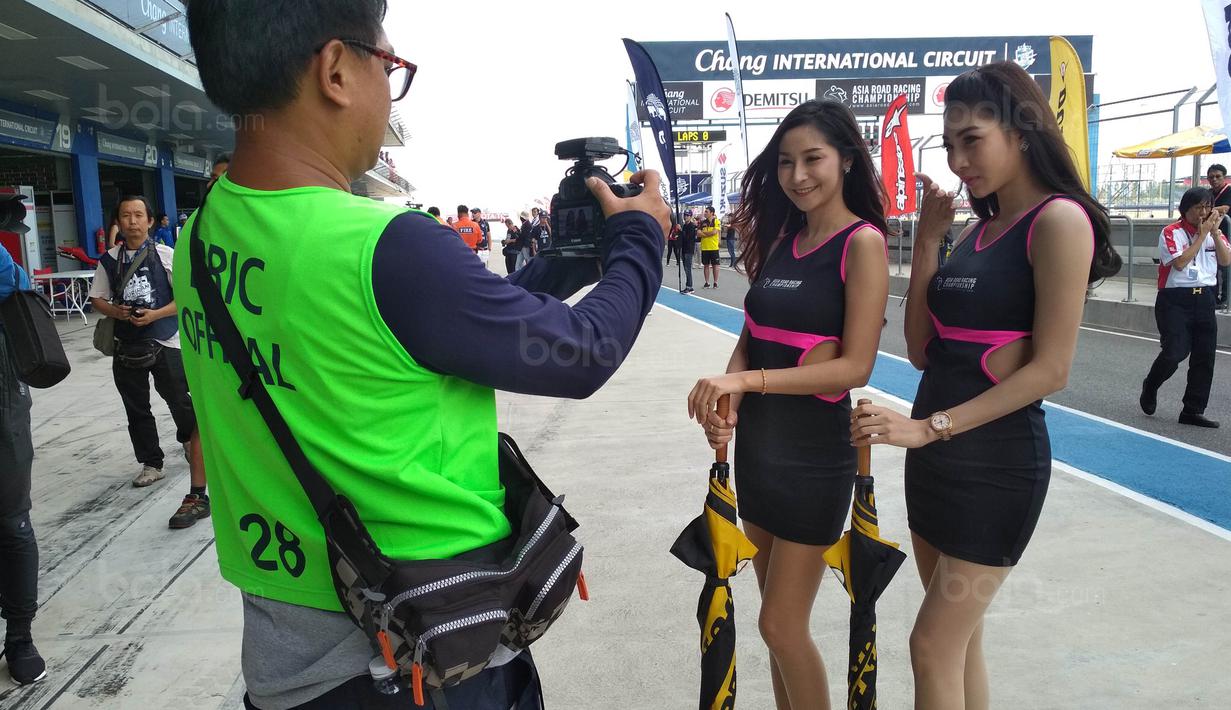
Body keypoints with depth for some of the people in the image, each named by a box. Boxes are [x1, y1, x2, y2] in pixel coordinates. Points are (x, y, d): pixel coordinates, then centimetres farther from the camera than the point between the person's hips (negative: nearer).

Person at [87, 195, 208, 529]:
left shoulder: (166, 255, -7)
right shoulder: (109, 260, 2)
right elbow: (97, 298, 9)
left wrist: (156, 314, -19)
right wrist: (113, 311, -11)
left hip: (165, 342, -3)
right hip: (127, 346, 4)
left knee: (181, 403, 3)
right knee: (136, 410, 12)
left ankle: (188, 440, 34)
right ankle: (151, 463, 27)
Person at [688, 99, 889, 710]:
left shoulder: (862, 242, -12)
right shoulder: (782, 236, 7)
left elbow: (855, 365, -18)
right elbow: (752, 333, 7)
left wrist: (745, 380, -25)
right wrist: (727, 397, -12)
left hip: (814, 451, -6)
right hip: (757, 441, 6)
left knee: (782, 625, 4)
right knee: (778, 616, 18)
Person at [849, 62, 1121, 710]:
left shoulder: (1058, 220, -11)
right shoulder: (977, 230, 11)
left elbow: (1050, 368, -17)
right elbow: (922, 351, 6)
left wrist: (930, 426, -21)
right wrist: (927, 241, 1)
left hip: (997, 462, -7)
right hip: (935, 458, 7)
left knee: (933, 647, -1)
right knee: (958, 638, 16)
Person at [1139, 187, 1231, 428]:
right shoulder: (1172, 232, -7)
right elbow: (1180, 262, -19)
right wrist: (1202, 234, -15)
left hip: (1204, 298, 6)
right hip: (1175, 299, -6)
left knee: (1205, 357, 4)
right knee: (1174, 352, -14)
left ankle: (1193, 411, 13)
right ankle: (1150, 388, 16)